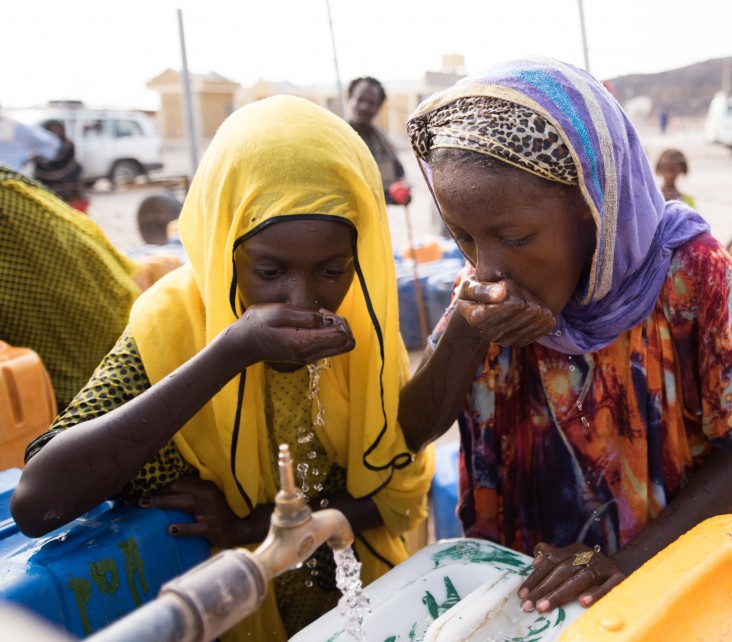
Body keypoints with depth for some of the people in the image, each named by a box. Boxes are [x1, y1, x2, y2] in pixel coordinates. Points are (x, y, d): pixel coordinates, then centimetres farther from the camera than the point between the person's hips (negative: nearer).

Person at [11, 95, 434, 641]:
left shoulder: (364, 322, -10)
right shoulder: (176, 322, -18)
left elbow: (402, 490, -5)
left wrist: (254, 524, -18)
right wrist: (230, 353, -36)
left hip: (363, 593, 2)